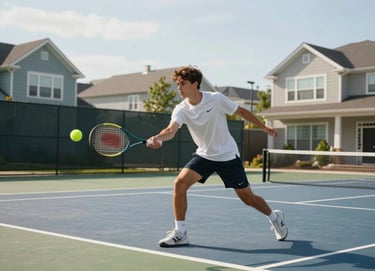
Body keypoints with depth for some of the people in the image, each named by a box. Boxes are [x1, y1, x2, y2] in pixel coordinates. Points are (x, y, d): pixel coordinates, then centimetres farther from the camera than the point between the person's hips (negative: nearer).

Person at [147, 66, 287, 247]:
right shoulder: (181, 110, -11)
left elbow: (241, 112, -1)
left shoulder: (216, 99, -16)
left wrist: (263, 127, 4)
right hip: (204, 155, 3)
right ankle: (180, 233, -7)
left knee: (247, 197, 5)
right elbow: (171, 130, -30)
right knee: (180, 183, -19)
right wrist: (157, 138, -51)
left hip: (228, 156, -2)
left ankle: (275, 217, 36)